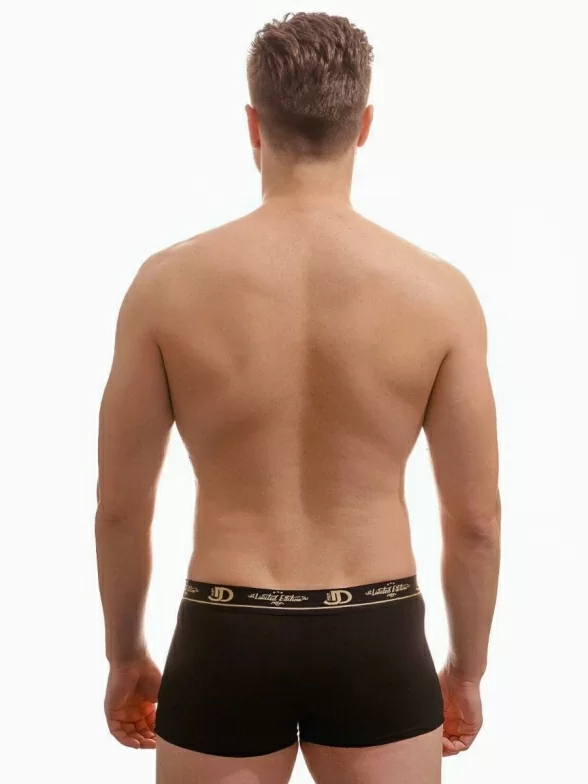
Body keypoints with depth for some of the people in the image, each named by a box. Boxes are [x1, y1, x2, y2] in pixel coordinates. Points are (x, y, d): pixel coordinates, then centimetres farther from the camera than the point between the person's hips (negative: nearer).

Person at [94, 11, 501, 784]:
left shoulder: (168, 284, -9)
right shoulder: (439, 292, -9)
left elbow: (120, 507, -2)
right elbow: (476, 522, -3)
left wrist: (124, 653, 13)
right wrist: (466, 667, 12)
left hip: (224, 640, 0)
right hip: (377, 641, 1)